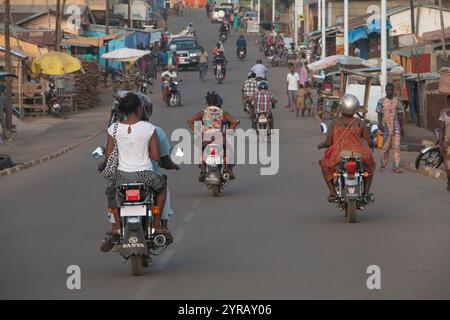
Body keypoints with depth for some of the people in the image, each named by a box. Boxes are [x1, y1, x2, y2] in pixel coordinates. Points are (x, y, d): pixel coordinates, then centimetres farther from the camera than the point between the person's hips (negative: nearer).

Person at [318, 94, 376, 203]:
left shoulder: (334, 123, -1)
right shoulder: (360, 123, 0)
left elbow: (328, 143, -3)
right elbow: (369, 142, 1)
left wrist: (321, 145, 20)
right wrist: (370, 146, 26)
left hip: (338, 158, 0)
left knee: (325, 165, 33)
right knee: (370, 165, 34)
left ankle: (332, 193, 21)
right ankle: (366, 192, 22)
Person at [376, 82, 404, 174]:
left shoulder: (397, 101, 10)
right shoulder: (381, 101, 3)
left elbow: (400, 115, 13)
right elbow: (379, 115, 1)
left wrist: (402, 128, 11)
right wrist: (380, 125, -14)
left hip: (396, 128, 1)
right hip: (386, 128, -1)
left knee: (396, 148, -6)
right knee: (385, 148, 4)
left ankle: (397, 167, -7)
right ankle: (383, 165, 18)